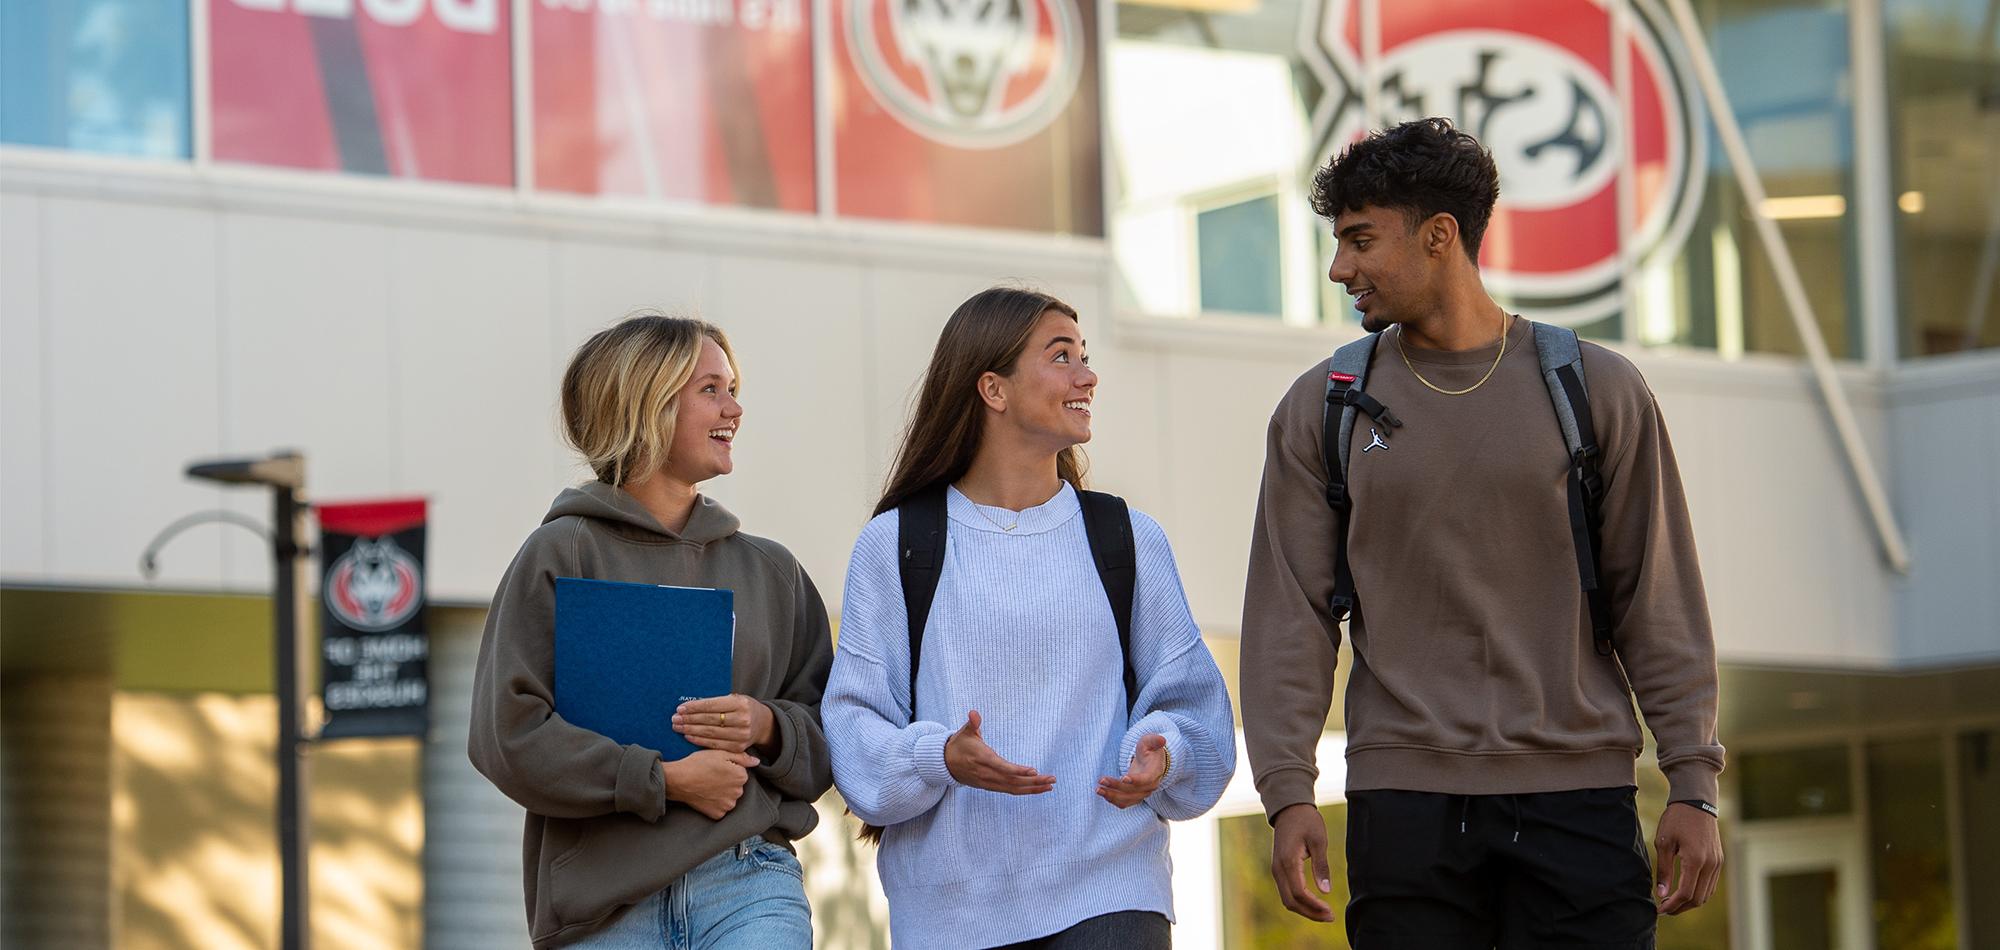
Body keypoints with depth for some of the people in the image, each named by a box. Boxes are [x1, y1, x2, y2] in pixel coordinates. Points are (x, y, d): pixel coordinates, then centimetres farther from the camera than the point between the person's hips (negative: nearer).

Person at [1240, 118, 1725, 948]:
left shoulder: (1597, 390, 4)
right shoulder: (1322, 411, 7)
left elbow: (1660, 606, 4)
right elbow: (1290, 618, 5)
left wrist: (1694, 786, -1)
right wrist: (1288, 793, -5)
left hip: (1575, 793, -1)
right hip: (1405, 800, 1)